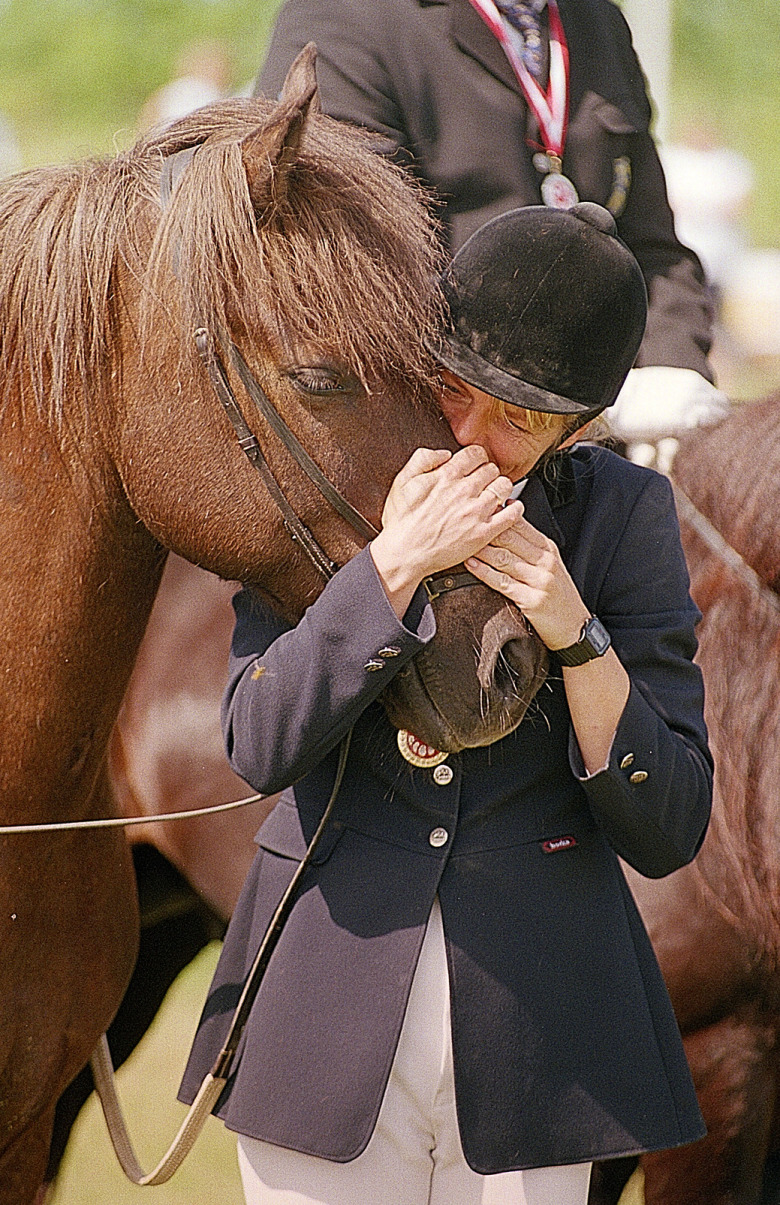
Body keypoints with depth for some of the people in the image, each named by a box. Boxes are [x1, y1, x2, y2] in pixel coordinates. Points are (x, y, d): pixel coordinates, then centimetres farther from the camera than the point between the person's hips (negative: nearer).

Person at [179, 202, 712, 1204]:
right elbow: (263, 746, -16)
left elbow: (667, 834, -5)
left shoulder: (622, 514, -2)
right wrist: (396, 559, -24)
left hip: (533, 1028, 0)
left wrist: (574, 633, -18)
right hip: (332, 1019, 0)